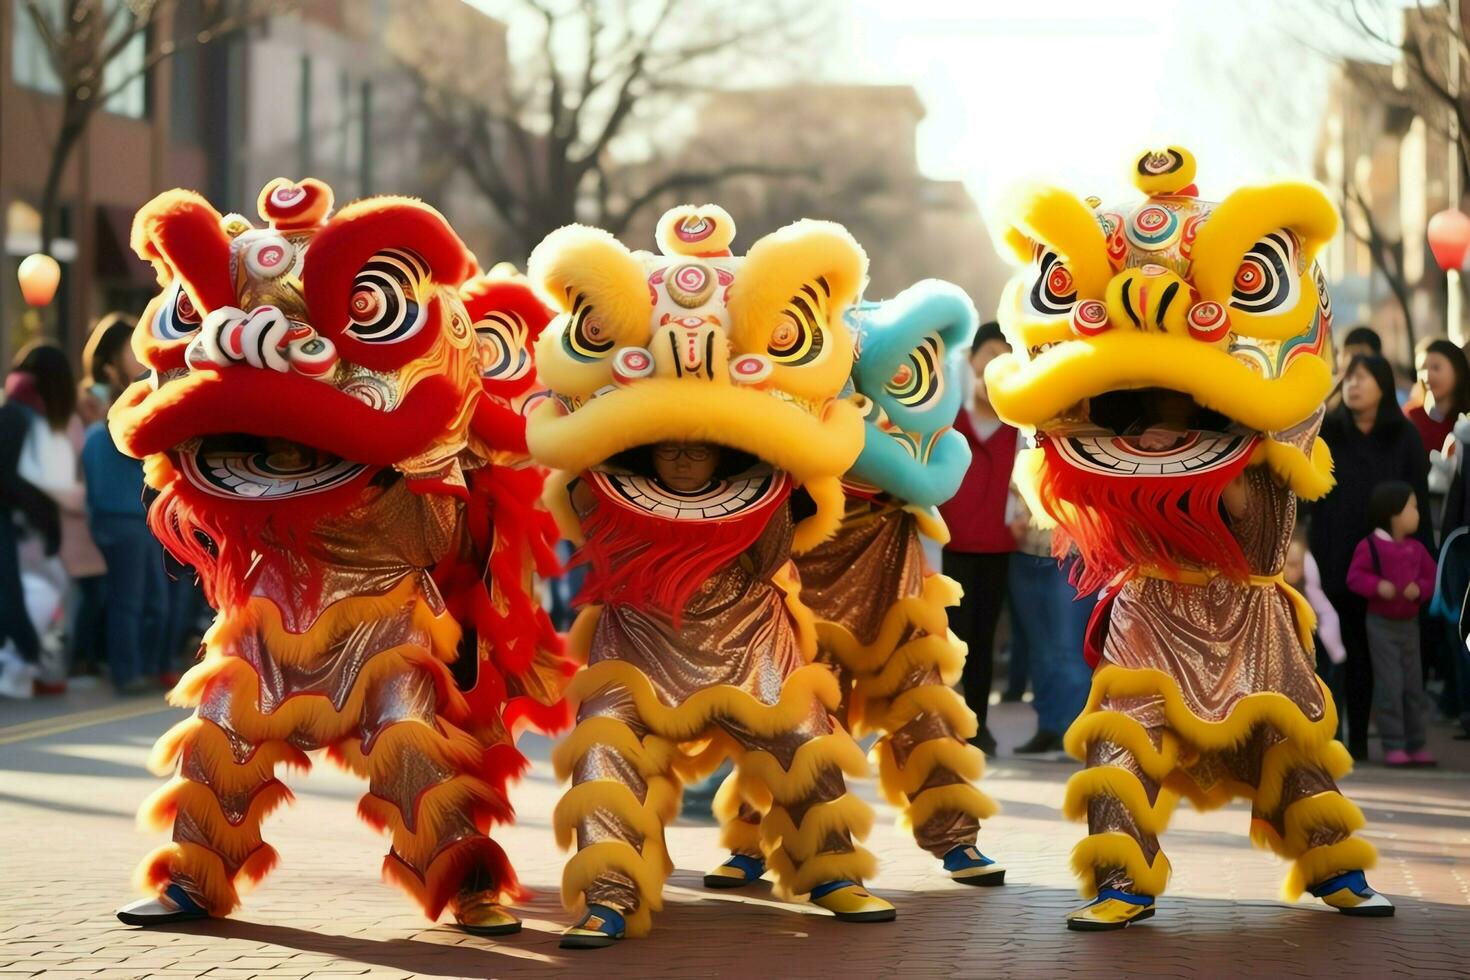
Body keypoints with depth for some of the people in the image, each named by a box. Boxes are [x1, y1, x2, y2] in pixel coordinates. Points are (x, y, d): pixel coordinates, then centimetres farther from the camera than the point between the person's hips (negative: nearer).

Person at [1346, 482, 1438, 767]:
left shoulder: (1416, 548, 4)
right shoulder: (1370, 546, -11)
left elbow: (1431, 577, 8)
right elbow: (1355, 576, -12)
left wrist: (1420, 589, -13)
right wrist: (1377, 586, -29)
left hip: (1410, 623, 5)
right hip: (1382, 624, -5)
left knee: (1414, 686, 8)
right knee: (1389, 686, -6)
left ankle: (1416, 745, 17)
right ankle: (1393, 746, 0)